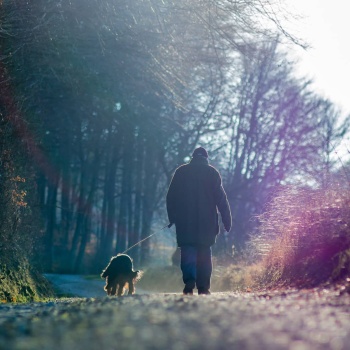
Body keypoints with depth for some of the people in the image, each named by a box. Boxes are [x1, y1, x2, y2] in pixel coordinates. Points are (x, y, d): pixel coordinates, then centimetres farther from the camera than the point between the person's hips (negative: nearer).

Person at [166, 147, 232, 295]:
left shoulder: (181, 172, 8)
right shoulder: (212, 173, 4)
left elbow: (170, 197, 7)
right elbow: (221, 198, 0)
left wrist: (172, 218, 13)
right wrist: (227, 221, 1)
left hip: (185, 221, 0)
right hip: (207, 222, 0)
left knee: (188, 252, -1)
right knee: (204, 254, 5)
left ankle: (189, 282, -22)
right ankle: (203, 287, -1)